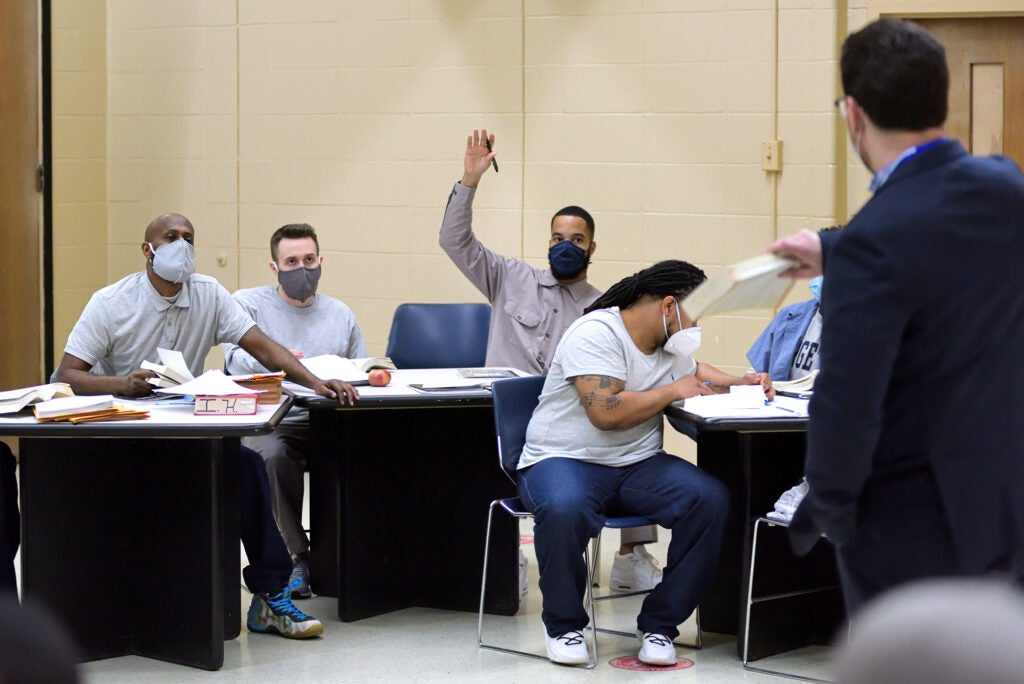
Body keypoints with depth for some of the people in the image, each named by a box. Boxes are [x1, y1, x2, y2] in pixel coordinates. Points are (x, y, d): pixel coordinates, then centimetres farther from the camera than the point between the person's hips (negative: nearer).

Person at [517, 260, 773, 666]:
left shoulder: (674, 346, 13)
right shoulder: (596, 334, -13)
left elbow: (695, 372, 38)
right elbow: (606, 412, -24)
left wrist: (738, 383, 16)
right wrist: (672, 391, -12)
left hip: (637, 466, 7)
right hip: (563, 462, -7)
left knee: (711, 499, -20)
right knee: (565, 509, -41)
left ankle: (659, 625, -9)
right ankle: (563, 624, -13)